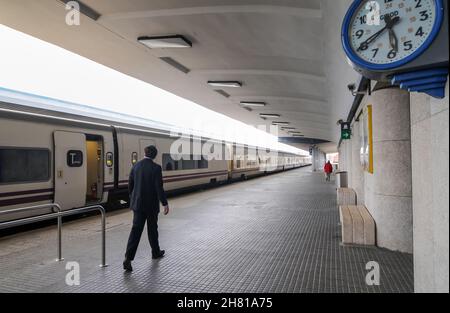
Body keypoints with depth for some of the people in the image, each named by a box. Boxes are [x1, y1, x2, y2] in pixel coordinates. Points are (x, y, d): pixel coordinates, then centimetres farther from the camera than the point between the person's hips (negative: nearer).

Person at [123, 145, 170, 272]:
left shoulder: (136, 166, 2)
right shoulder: (156, 168, -13)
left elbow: (130, 185, 8)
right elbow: (159, 187, -17)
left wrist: (132, 199, 22)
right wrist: (165, 204, -11)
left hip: (138, 204, 3)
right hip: (151, 204, -3)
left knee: (136, 230, 1)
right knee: (152, 229, 14)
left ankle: (128, 258, -10)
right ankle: (155, 252, 33)